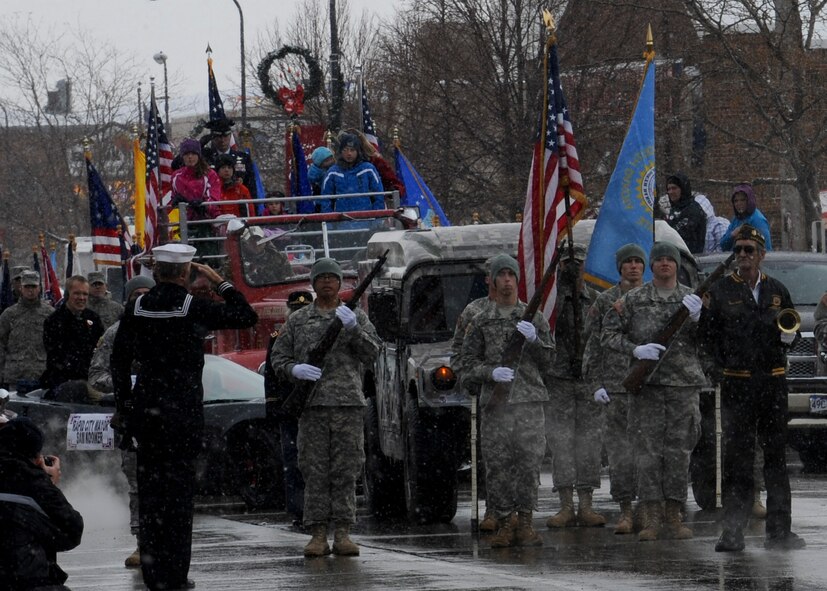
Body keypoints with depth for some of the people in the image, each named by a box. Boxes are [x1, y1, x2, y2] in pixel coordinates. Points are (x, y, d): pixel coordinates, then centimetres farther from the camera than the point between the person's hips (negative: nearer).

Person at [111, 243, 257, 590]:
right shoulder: (195, 308, -10)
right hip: (183, 411, -4)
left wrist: (123, 404, 14)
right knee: (178, 487, 1)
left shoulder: (136, 309, 2)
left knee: (149, 487, 10)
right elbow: (247, 317, -4)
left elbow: (119, 360, 6)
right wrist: (219, 282, 4)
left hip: (146, 406, 4)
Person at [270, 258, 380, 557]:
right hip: (312, 404, 0)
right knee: (315, 471, -2)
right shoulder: (298, 320, 13)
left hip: (348, 402, 0)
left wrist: (353, 328, -13)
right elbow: (278, 357, 12)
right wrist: (295, 369, -9)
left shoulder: (356, 317, 12)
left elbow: (371, 354, 2)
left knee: (346, 471, -2)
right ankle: (318, 535, -1)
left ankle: (343, 533, 1)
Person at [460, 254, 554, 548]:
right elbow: (469, 362, 7)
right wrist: (492, 372, -12)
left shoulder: (533, 317, 11)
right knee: (497, 465, -3)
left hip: (529, 401, 0)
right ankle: (505, 523, 5)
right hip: (495, 402, 0)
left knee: (529, 462, -5)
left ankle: (525, 522, 1)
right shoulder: (481, 321, 10)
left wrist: (534, 339, -12)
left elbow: (546, 359, 8)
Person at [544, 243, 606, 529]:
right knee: (561, 442, -4)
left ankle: (585, 506, 5)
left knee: (588, 441, 2)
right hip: (558, 380, -3)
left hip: (589, 380, 3)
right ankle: (566, 506, -2)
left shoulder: (595, 300, 11)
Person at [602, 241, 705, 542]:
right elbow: (608, 334, 4)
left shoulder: (693, 299, 10)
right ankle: (650, 519, -5)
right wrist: (635, 349, -12)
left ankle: (673, 517, 7)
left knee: (679, 452, 1)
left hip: (685, 385, 1)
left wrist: (696, 318, -14)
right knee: (648, 450, -6)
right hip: (648, 384, -1)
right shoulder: (634, 300, 6)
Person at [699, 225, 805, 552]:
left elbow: (789, 331, 19)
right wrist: (727, 363, -2)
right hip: (737, 386, -3)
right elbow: (707, 333, 3)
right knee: (737, 458, -6)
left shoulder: (776, 291, 12)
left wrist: (789, 337, -3)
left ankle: (779, 530, 10)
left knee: (776, 456, 6)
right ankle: (733, 531, -6)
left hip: (773, 382, 3)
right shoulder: (721, 291, 3)